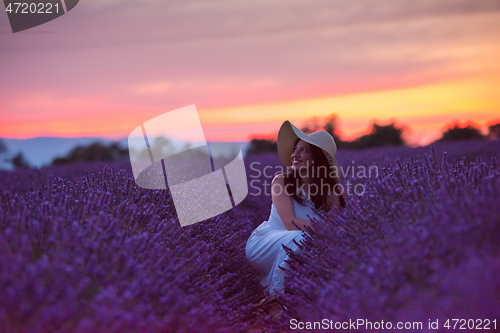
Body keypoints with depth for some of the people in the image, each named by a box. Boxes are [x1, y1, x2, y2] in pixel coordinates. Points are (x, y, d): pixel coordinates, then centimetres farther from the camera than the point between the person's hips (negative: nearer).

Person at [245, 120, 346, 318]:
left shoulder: (331, 190, -4)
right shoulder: (281, 181, -11)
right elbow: (290, 223, -24)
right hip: (263, 246, -3)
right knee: (298, 239, -33)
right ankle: (274, 298, -19)